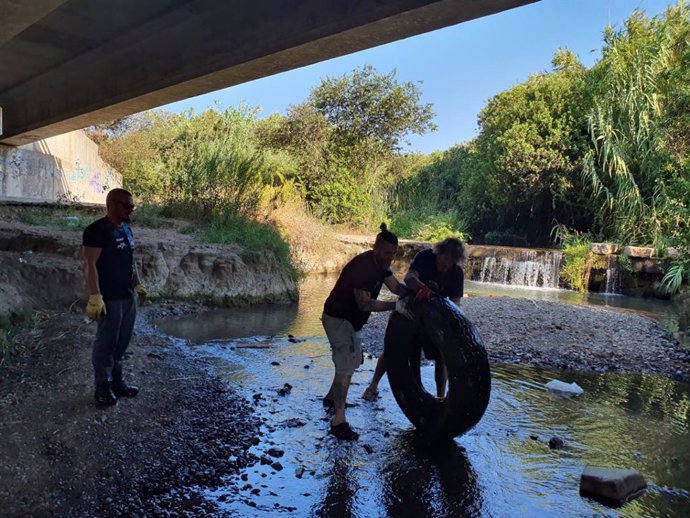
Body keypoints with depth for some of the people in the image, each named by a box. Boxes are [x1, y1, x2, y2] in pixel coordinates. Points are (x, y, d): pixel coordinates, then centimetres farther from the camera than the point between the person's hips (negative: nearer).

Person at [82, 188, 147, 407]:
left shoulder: (126, 229, 12)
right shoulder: (97, 230, -15)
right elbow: (90, 265, -20)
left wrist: (138, 285, 21)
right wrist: (95, 297, -24)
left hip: (129, 296, 9)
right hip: (110, 299, -8)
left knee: (121, 343, 16)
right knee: (106, 344, 2)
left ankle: (117, 382, 28)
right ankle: (103, 388, 14)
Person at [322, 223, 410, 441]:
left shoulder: (381, 264, 2)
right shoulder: (362, 267, -27)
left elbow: (396, 286, 0)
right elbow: (364, 303, -28)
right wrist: (394, 306, -28)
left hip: (349, 318, 10)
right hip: (338, 319, -10)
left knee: (352, 360, 21)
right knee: (346, 366, -11)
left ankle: (331, 397, 40)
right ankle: (338, 422, -6)